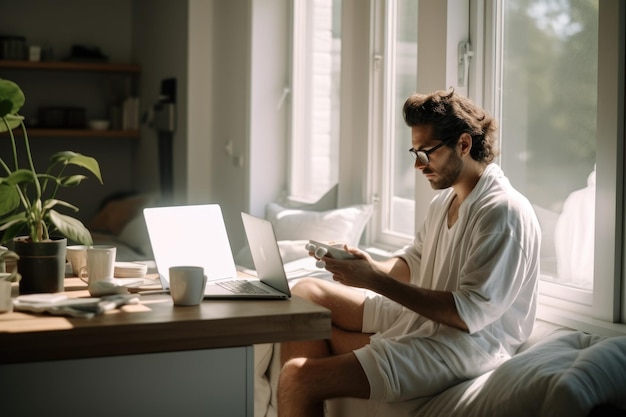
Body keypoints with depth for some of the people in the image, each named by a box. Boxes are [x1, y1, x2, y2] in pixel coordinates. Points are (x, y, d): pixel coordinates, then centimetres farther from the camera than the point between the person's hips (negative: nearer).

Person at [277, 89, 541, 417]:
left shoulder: (505, 212, -21)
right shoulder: (446, 199, 10)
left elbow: (470, 313, -25)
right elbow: (413, 260, 19)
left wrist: (376, 281, -25)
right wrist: (368, 266, -4)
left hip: (460, 348, -10)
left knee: (298, 377, -21)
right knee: (306, 292, 13)